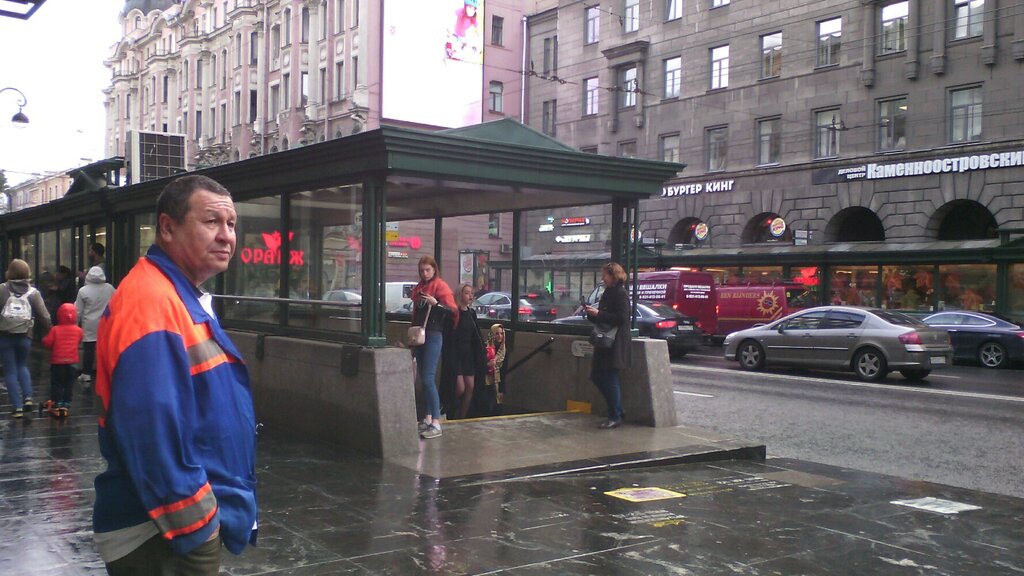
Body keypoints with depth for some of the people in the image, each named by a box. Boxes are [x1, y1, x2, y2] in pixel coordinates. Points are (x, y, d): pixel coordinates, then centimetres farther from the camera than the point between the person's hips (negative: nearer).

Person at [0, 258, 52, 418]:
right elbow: (44, 316, -3)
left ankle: (17, 407, 4)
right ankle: (28, 398, 6)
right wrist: (49, 331, 10)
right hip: (25, 336, 2)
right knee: (22, 366, 23)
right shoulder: (33, 292, -2)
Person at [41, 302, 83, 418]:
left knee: (56, 384, 6)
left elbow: (47, 342, -13)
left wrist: (45, 338, 8)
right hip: (72, 362, 2)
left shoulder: (55, 330, -12)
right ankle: (66, 404, 12)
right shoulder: (78, 330, -2)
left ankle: (57, 404, 4)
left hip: (57, 362, -2)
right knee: (69, 384, 11)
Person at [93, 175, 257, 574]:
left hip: (190, 524, 10)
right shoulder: (150, 301, -21)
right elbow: (151, 432, -28)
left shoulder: (184, 298, 12)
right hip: (167, 538, -10)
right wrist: (194, 527, -23)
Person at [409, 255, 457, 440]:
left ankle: (436, 424, -14)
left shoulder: (440, 286, -7)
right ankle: (428, 418, 22)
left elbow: (453, 310, -16)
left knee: (429, 380, -14)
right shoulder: (418, 288, 15)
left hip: (433, 336, -8)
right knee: (423, 379, 12)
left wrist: (435, 303, -31)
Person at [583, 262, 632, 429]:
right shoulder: (608, 293, 17)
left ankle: (615, 417, 2)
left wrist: (598, 314, -19)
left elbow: (621, 317, -21)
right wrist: (591, 313, 2)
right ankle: (616, 411, 21)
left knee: (610, 379, -7)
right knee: (597, 376, 11)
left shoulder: (621, 294, -11)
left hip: (615, 344, -10)